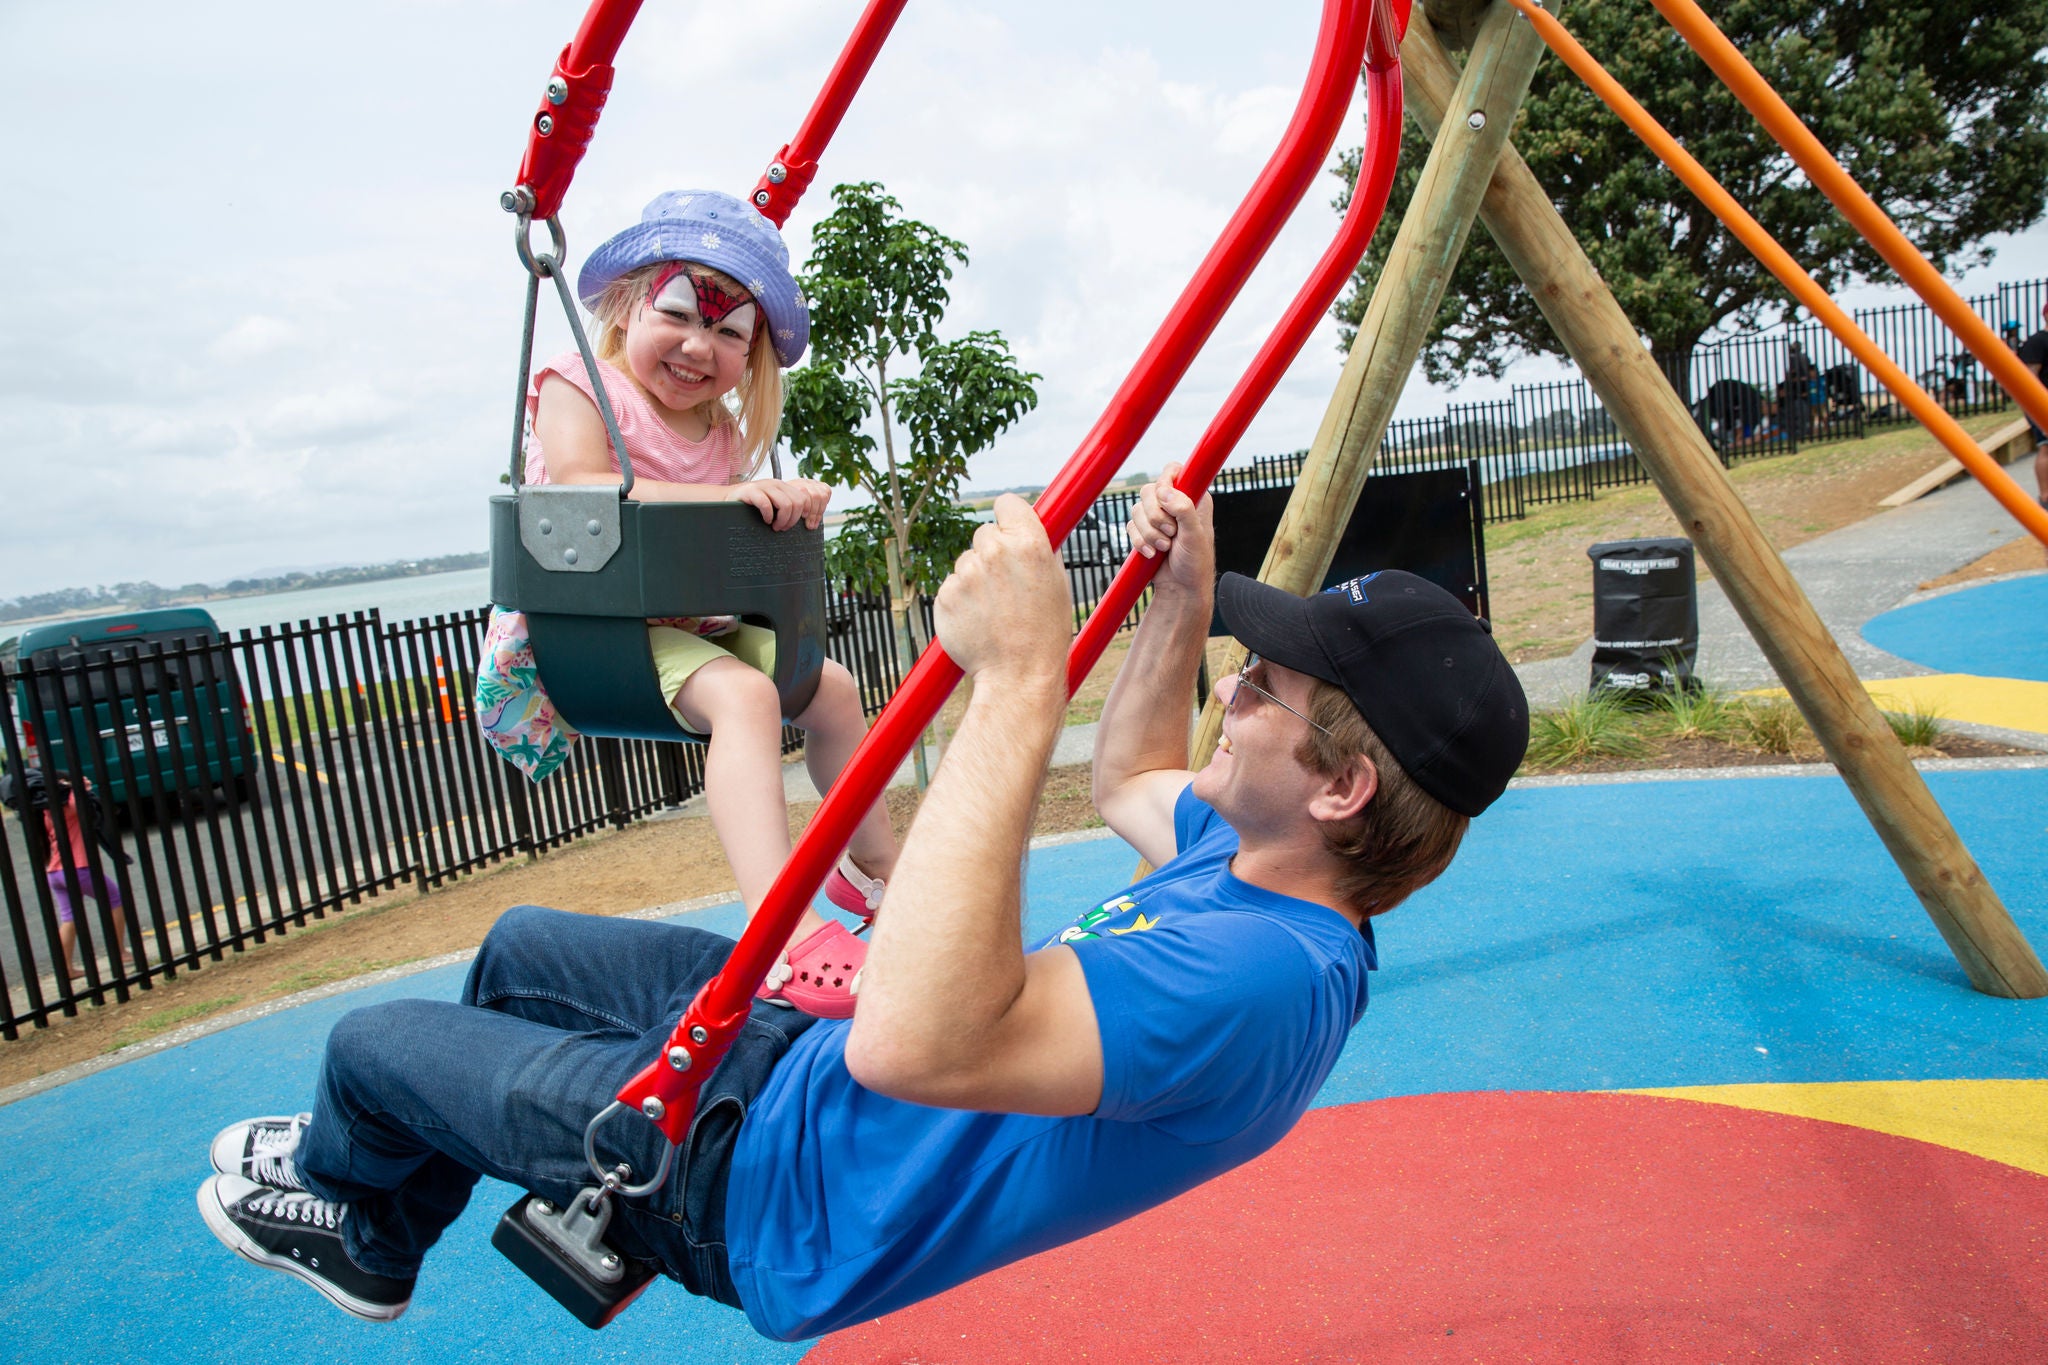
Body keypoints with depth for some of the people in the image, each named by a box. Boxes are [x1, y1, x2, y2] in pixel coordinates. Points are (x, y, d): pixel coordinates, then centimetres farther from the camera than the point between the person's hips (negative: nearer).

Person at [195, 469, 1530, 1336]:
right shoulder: (1269, 865, -6)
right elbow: (1130, 784, 15)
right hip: (816, 1043, 8)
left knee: (374, 1040, 7)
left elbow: (914, 1044, -51)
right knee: (519, 948, 22)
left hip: (775, 1180, -8)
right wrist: (1181, 605, 4)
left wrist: (1021, 689, -51)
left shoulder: (1263, 978, -36)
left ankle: (328, 1180, 47)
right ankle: (376, 1243, 48)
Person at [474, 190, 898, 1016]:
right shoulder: (578, 385, -7)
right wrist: (722, 497, -32)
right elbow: (583, 491, -24)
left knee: (831, 687, 8)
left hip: (699, 620, 8)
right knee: (741, 693, -33)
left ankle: (876, 870, 25)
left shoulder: (724, 428, 13)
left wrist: (788, 503, -9)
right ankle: (780, 935, -44)